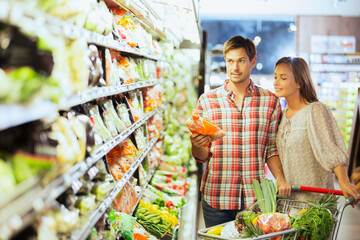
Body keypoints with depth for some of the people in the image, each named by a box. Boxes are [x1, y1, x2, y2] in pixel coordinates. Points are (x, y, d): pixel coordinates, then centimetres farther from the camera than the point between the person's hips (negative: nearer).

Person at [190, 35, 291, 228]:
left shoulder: (270, 101, 5)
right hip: (216, 199, 0)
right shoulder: (207, 100, 2)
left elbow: (271, 149, 11)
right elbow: (202, 156, 5)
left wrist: (280, 179, -4)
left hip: (256, 199, 1)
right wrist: (197, 146, -17)